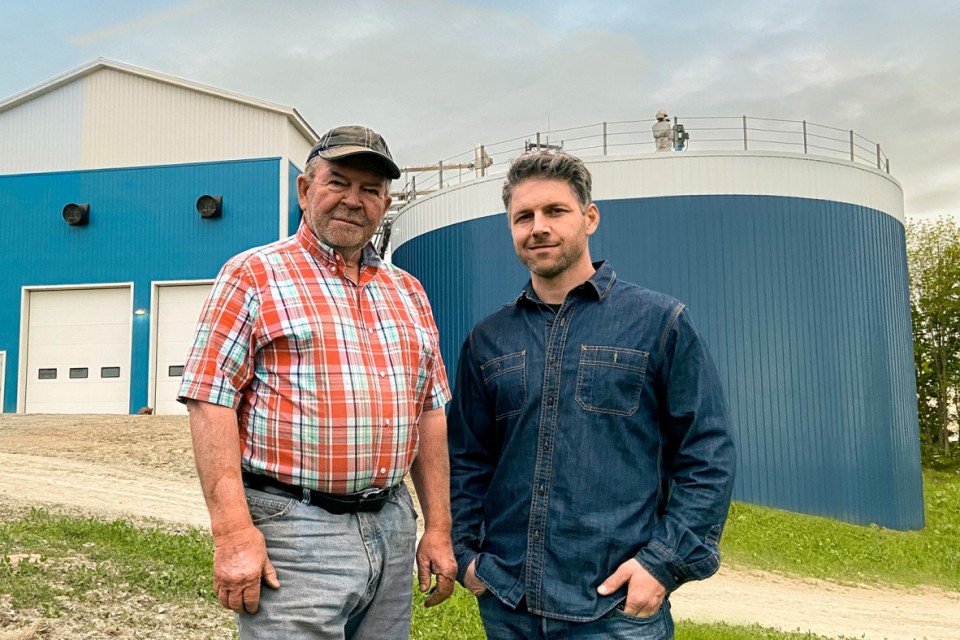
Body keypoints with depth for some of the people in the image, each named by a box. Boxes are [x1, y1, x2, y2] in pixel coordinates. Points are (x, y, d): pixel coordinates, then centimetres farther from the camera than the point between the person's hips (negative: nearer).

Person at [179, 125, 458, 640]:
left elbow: (430, 412, 13)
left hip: (393, 529, 6)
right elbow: (211, 402, -10)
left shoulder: (408, 292, 13)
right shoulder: (253, 275, -3)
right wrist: (232, 532, -18)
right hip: (293, 535, -5)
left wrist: (438, 528, 9)